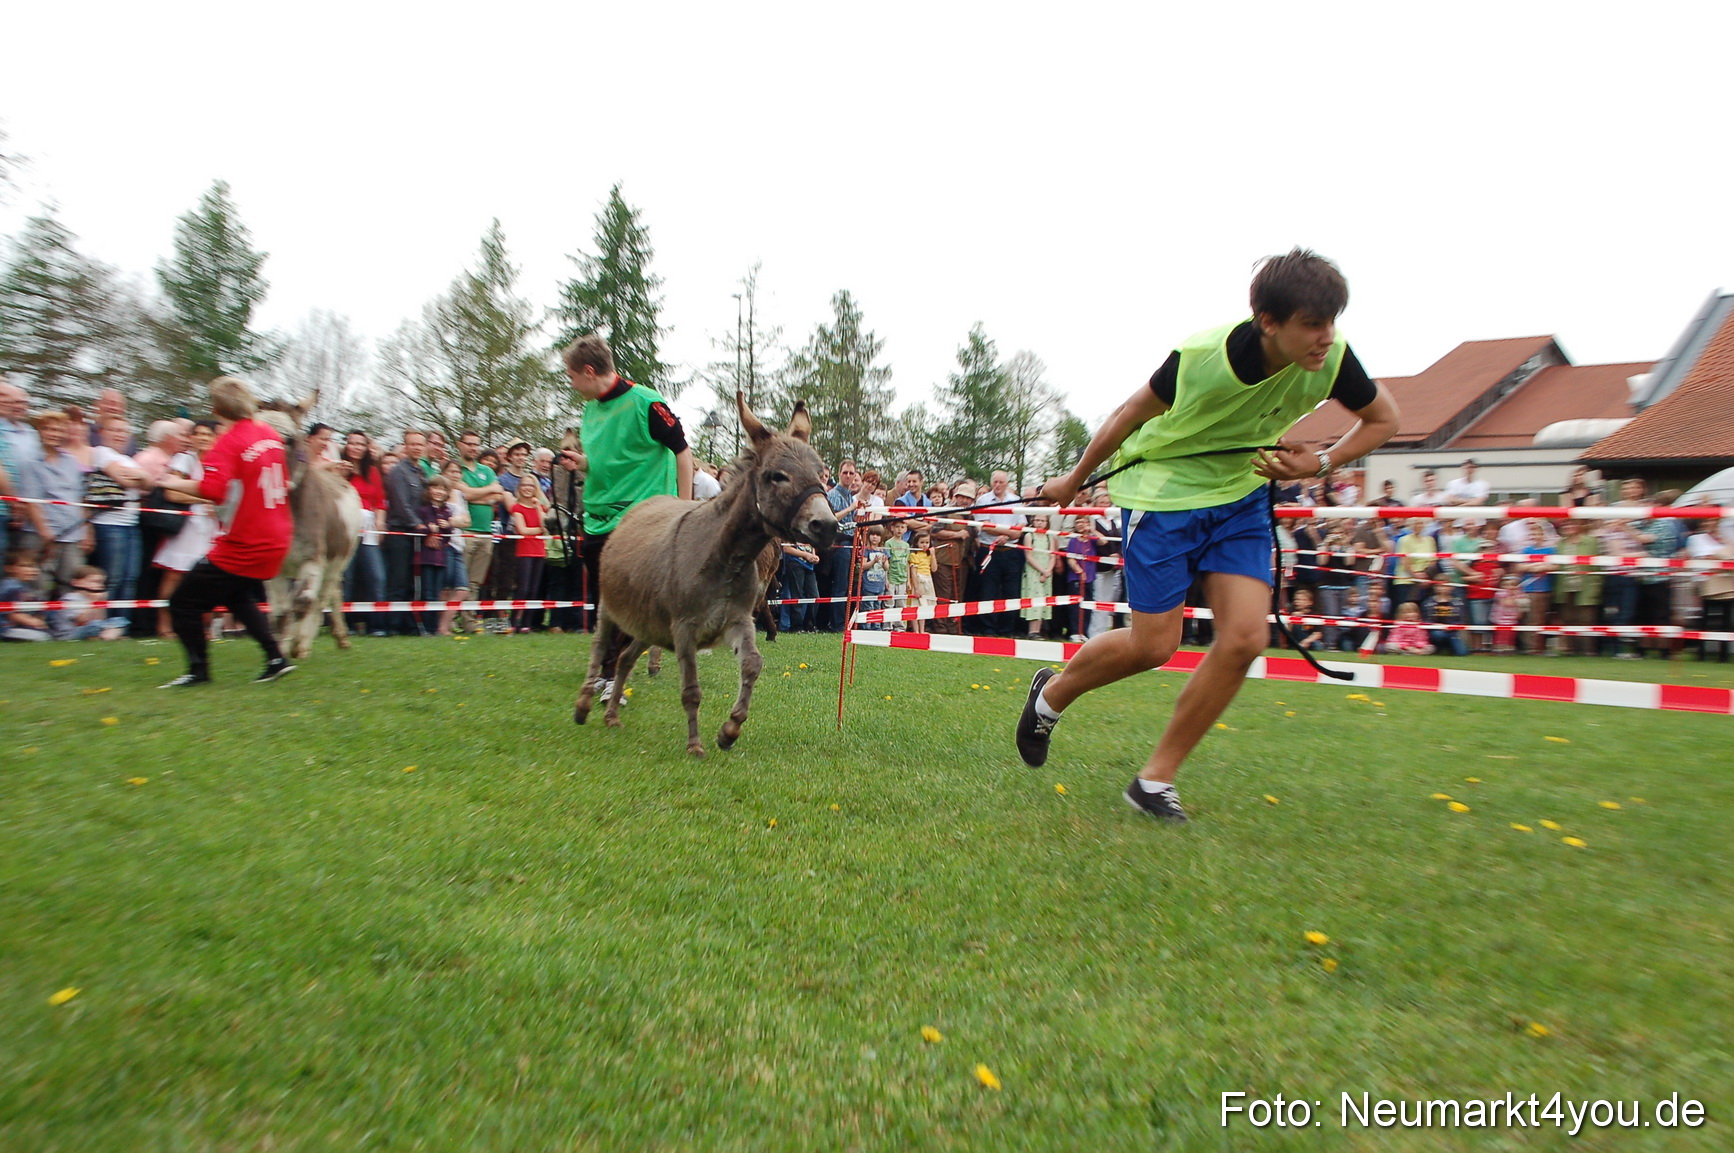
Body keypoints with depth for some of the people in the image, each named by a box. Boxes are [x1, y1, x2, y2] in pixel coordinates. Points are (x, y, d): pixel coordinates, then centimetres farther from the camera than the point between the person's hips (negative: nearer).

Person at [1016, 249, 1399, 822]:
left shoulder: (1331, 357, -14)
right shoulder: (1202, 356, -26)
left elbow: (1383, 419, 6)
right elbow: (1129, 416, -9)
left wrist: (1320, 463, -13)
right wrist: (1074, 479, 2)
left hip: (1241, 497, 5)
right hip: (1162, 491, -5)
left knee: (1244, 639, -9)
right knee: (1153, 645, -6)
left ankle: (1155, 779, 5)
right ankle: (1050, 694, 25)